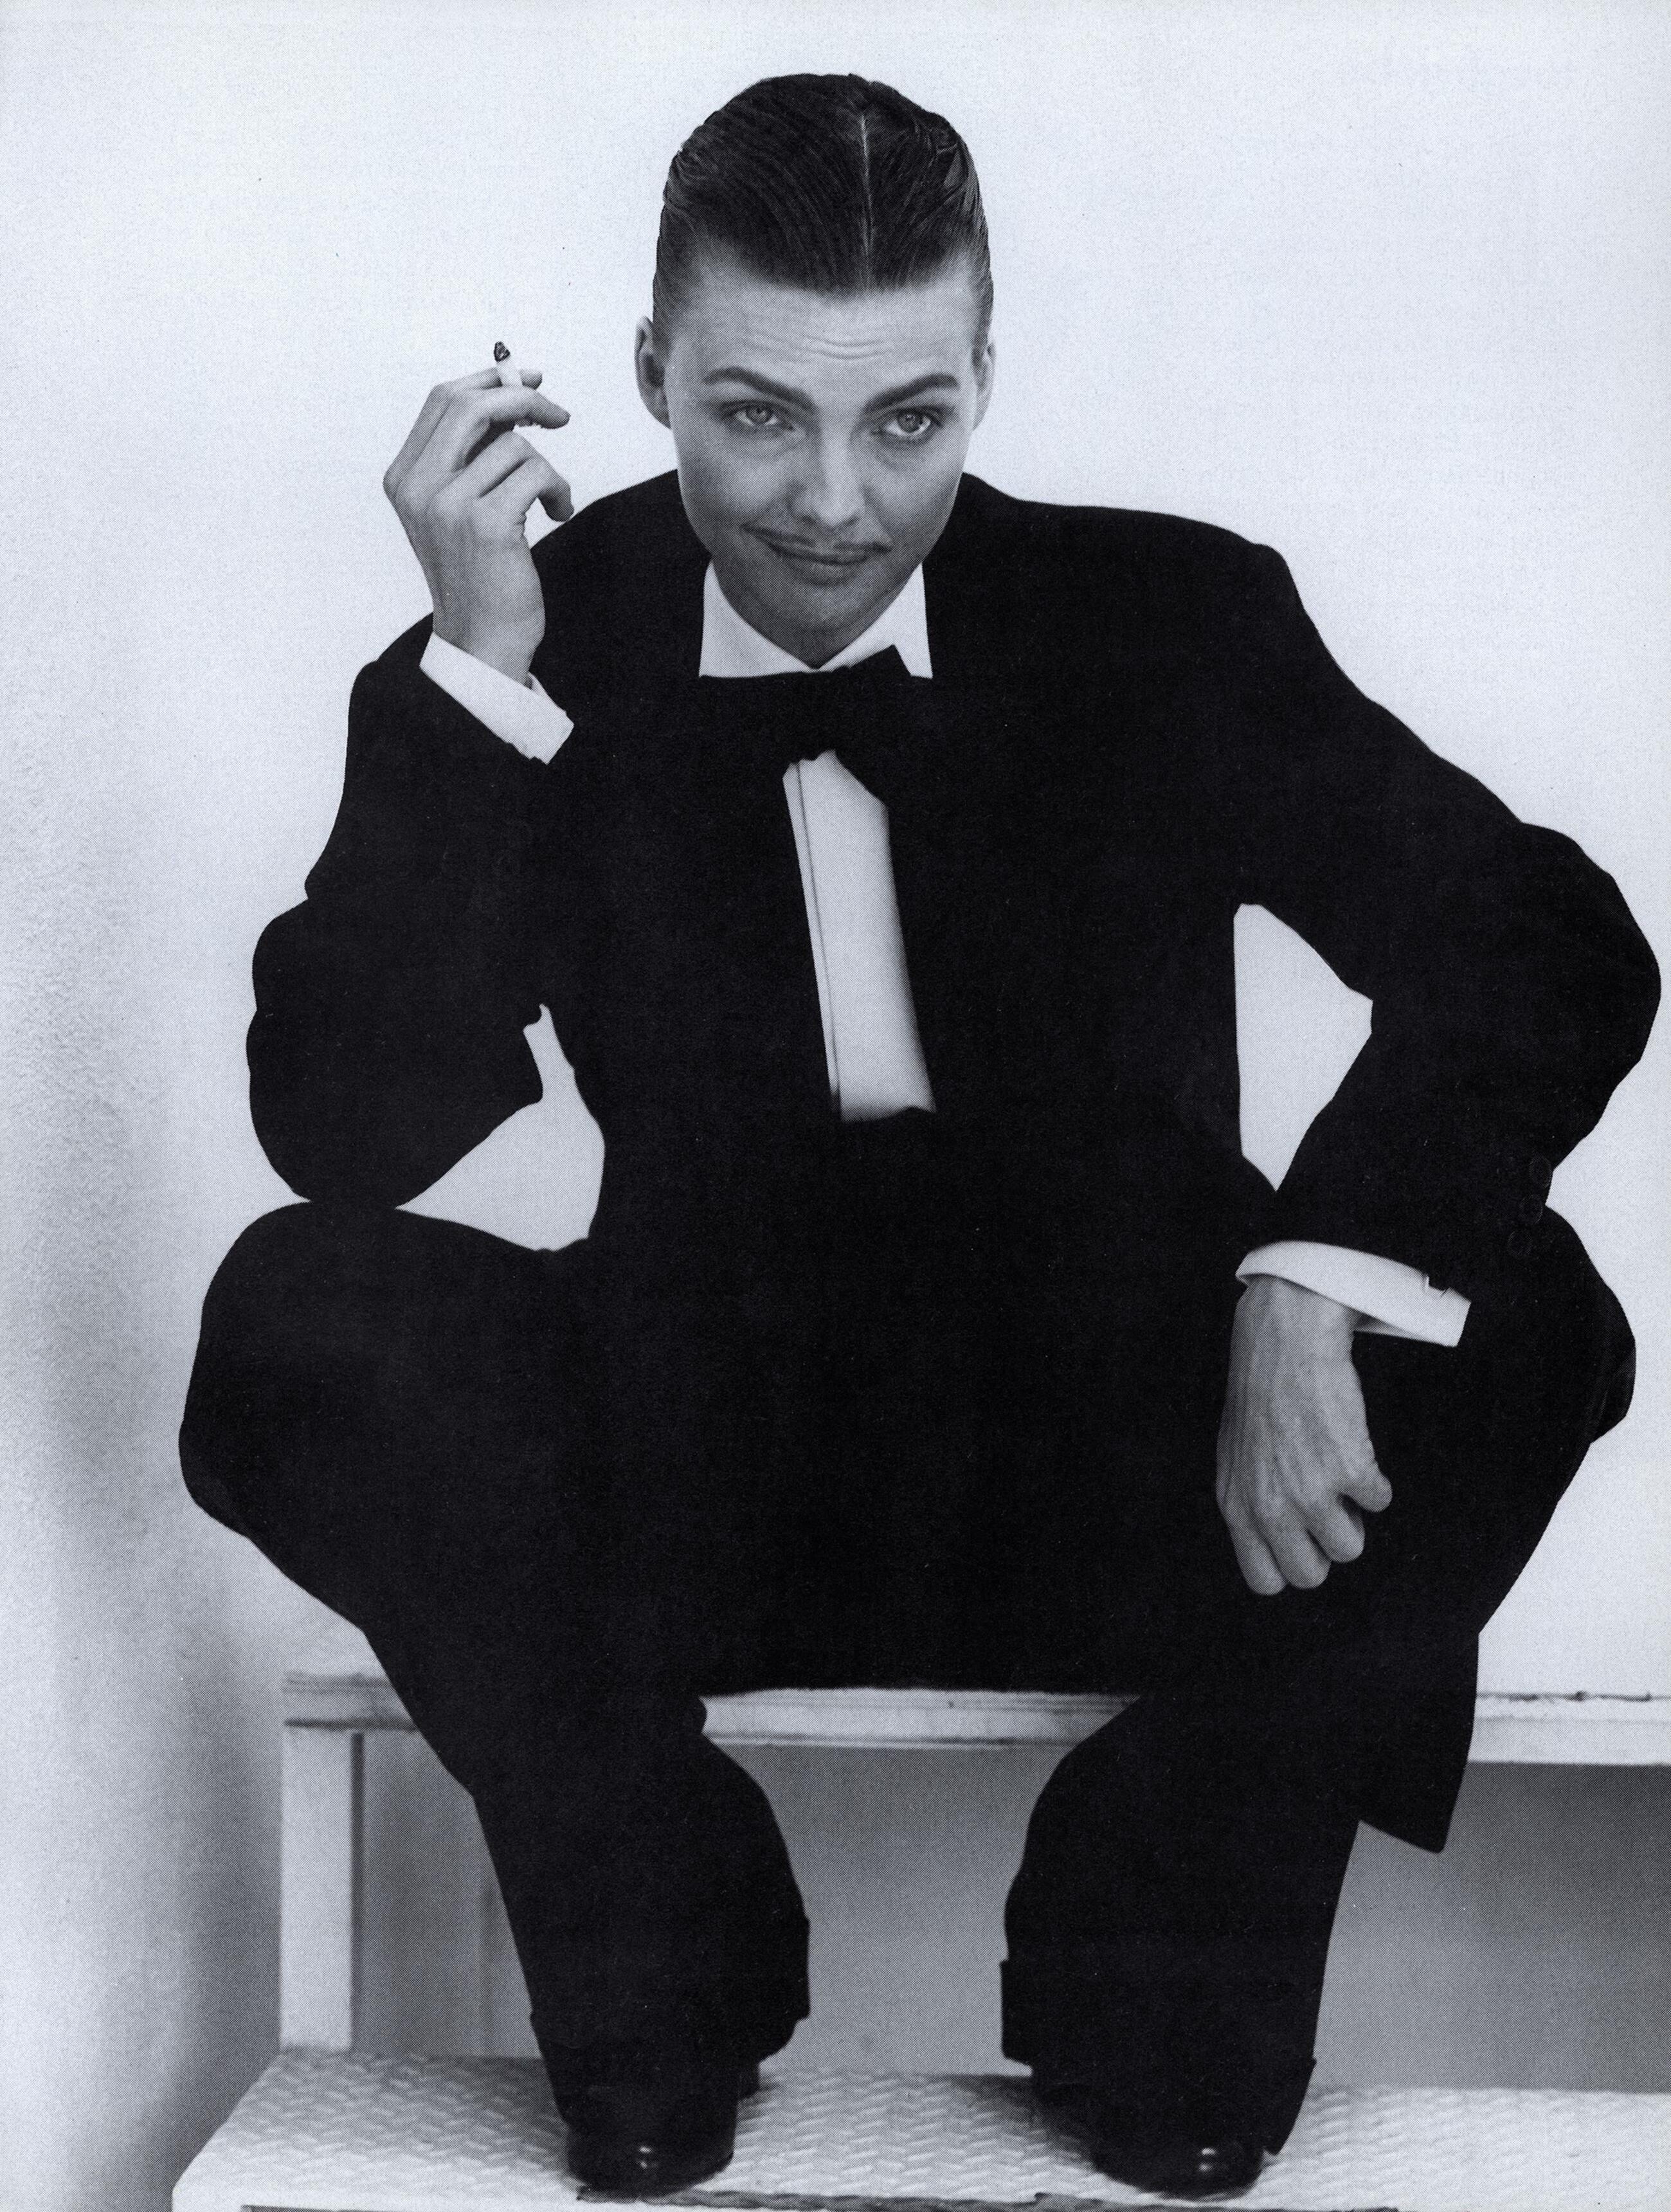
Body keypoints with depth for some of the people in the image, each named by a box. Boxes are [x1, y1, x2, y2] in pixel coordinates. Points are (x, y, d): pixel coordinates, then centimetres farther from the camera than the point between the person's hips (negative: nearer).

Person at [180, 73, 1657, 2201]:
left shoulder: (1166, 617, -4)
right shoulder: (538, 662, -4)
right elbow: (344, 1130, -14)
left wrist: (1309, 1281, -30)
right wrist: (481, 668, -23)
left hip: (1131, 1481, 0)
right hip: (700, 1497, 0)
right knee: (297, 1313, -24)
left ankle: (1156, 1969, -5)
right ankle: (664, 1960, -4)